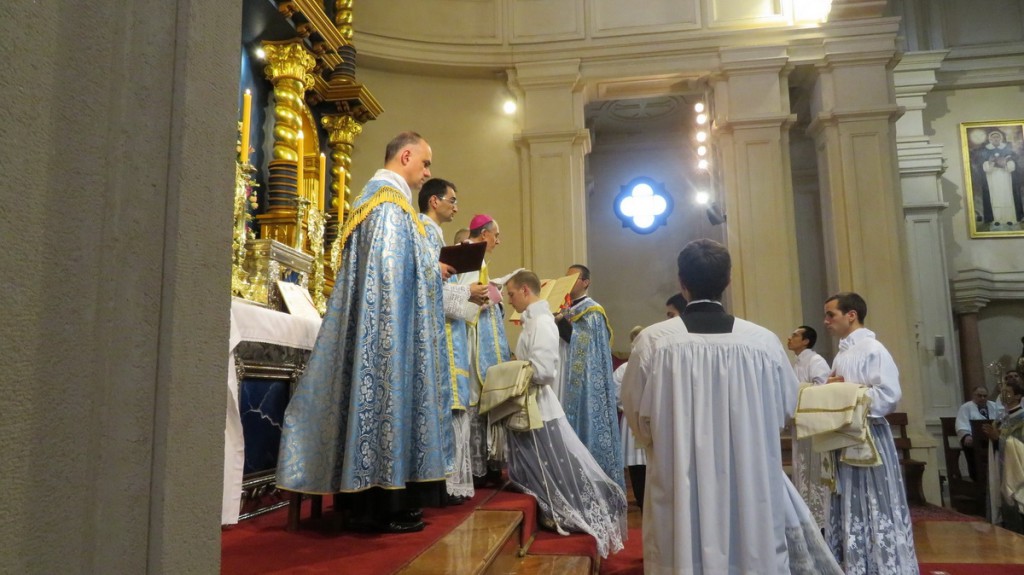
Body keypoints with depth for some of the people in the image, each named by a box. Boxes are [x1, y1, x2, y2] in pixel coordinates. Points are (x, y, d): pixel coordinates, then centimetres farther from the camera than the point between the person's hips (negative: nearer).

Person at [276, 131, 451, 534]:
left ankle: (362, 505, 12)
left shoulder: (371, 195, 23)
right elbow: (397, 265, -18)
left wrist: (430, 267, 19)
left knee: (370, 392, 7)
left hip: (368, 324, 10)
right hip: (390, 323, -10)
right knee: (389, 394, -6)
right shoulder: (391, 197, -9)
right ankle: (390, 506, 0)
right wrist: (436, 269, -3)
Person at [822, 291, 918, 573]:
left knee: (876, 510, -1)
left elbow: (889, 394, -20)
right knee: (850, 511, 13)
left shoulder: (872, 349, -11)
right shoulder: (842, 355, 14)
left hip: (869, 439, -9)